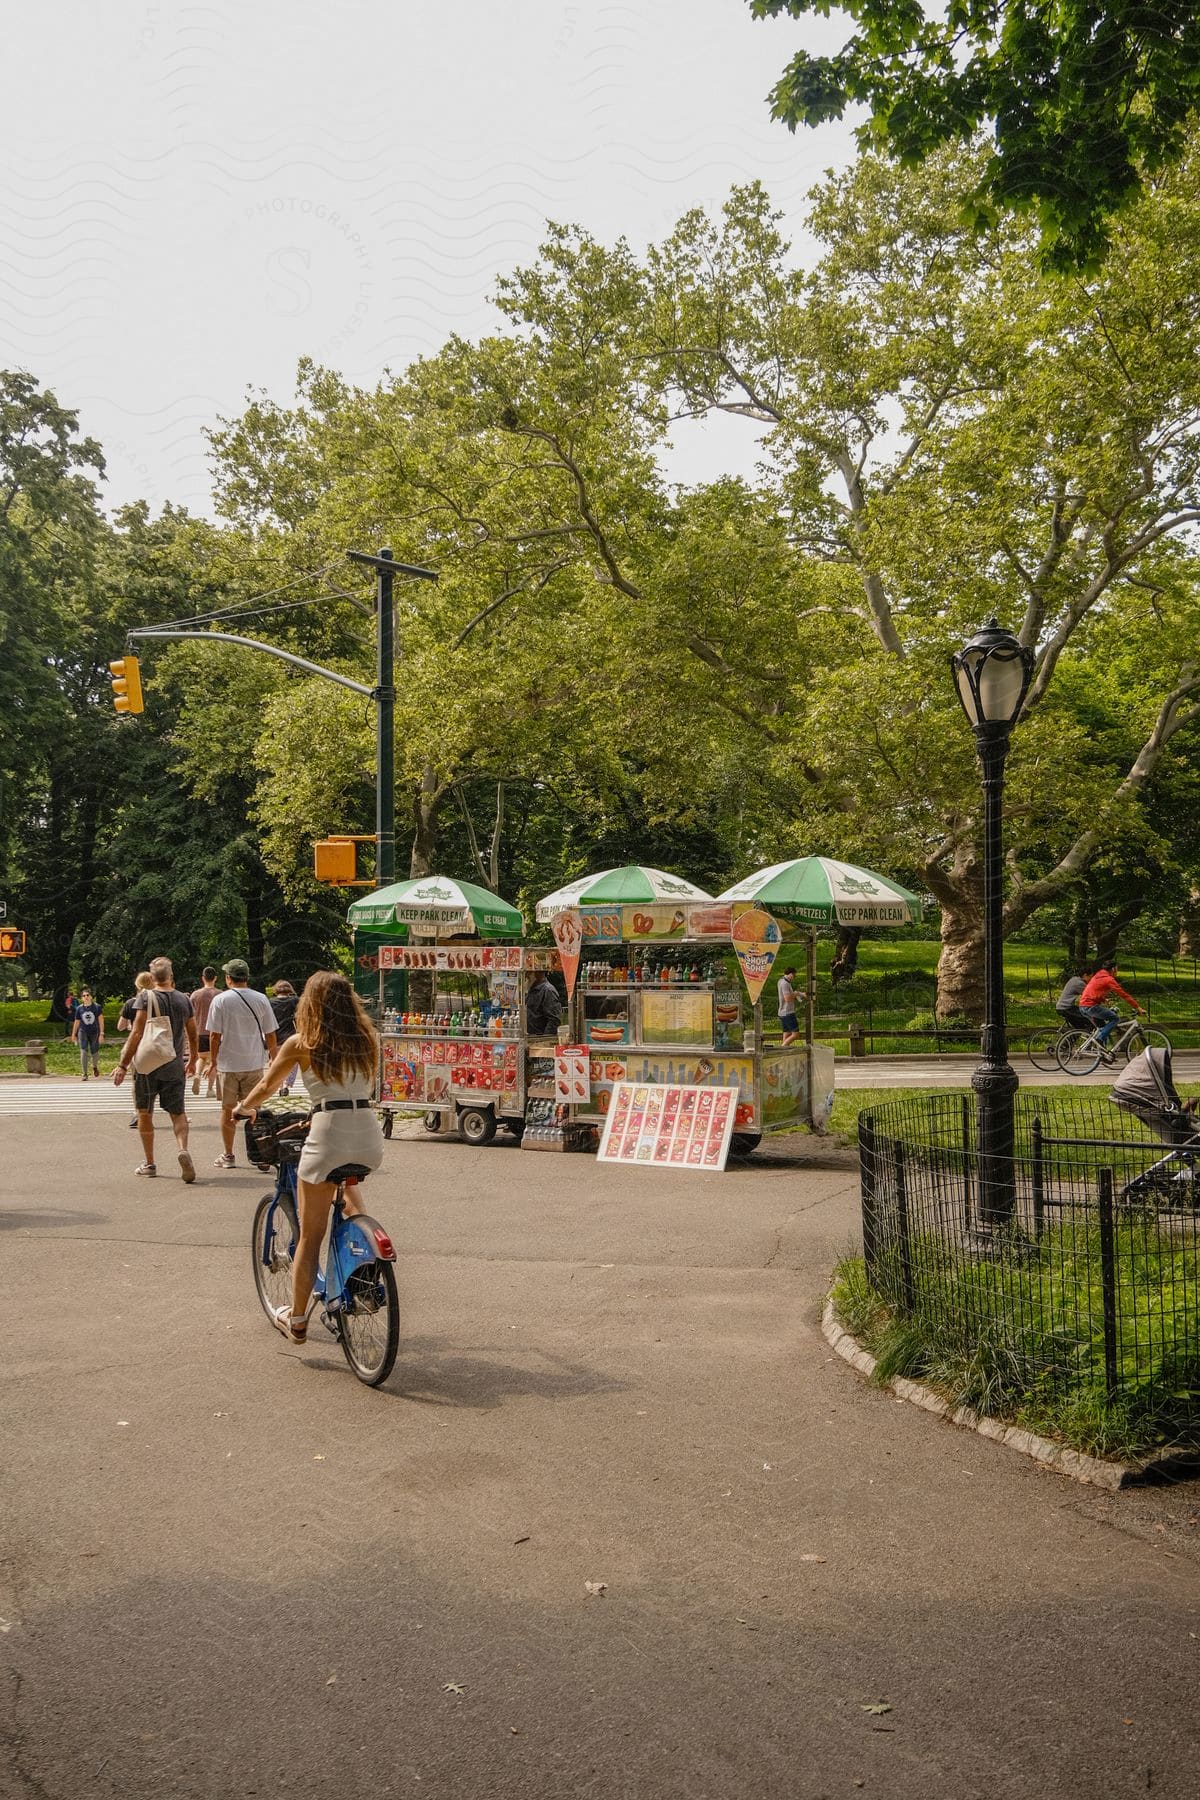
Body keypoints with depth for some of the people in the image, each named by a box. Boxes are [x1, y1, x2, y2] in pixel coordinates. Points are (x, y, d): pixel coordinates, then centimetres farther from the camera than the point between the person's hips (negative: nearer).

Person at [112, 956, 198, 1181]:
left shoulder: (145, 998, -8)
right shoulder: (184, 1000, 3)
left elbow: (137, 1033, -14)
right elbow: (193, 1034, 11)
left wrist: (123, 1065, -11)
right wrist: (193, 1060, 27)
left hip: (147, 1064, -2)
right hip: (174, 1066, 3)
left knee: (145, 1113, 12)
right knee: (177, 1112, 7)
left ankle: (149, 1163, 17)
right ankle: (183, 1149, -20)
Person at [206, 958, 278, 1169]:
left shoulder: (221, 1000, -6)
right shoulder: (261, 999, -1)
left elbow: (215, 1035, -6)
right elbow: (270, 1035, 2)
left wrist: (213, 1060, 6)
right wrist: (273, 1058, 14)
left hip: (228, 1063, -2)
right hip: (254, 1063, 2)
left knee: (228, 1110, 8)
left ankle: (228, 1156, 14)